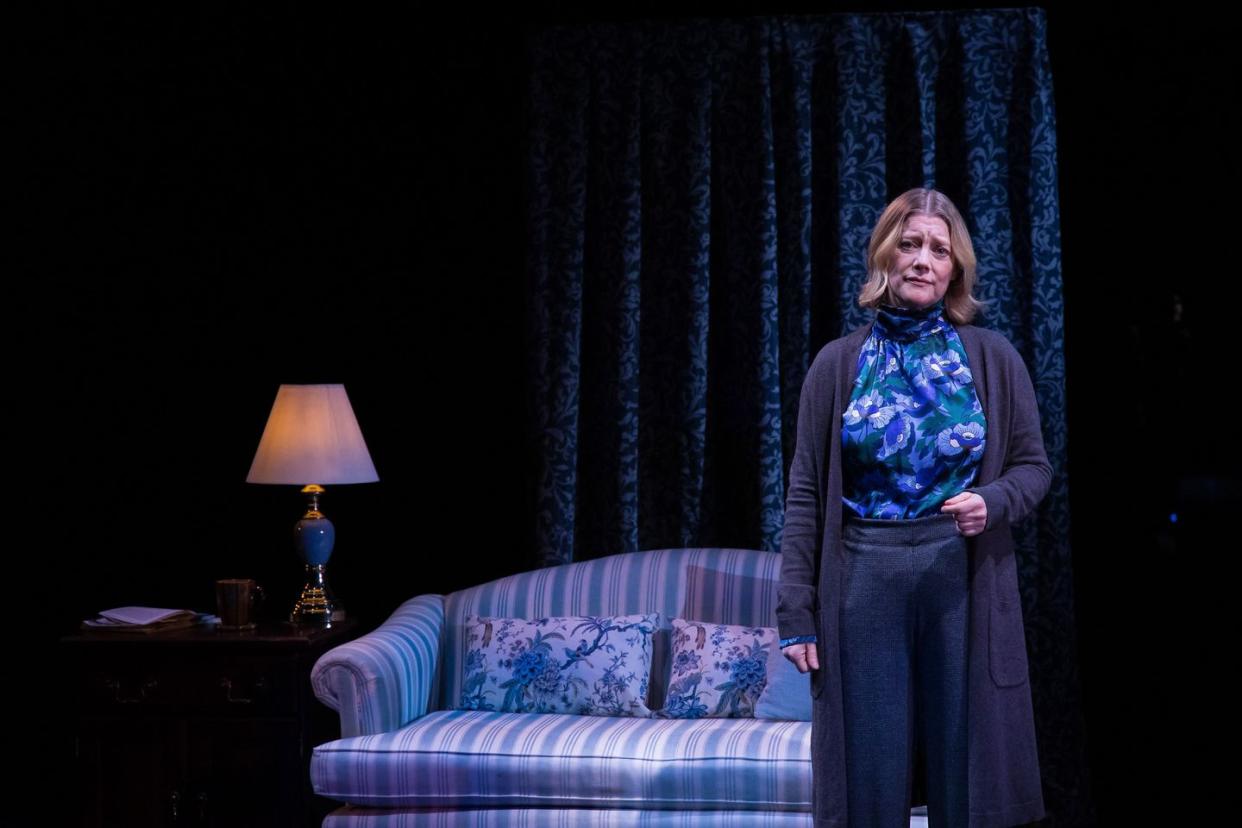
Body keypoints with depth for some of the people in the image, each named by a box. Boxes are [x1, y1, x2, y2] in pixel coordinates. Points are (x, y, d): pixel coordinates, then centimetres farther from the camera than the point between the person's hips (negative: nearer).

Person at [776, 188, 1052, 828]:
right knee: (869, 777, 3)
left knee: (966, 774, 3)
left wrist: (993, 504, -13)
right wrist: (795, 610, -2)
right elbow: (805, 492, 4)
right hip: (865, 580, 0)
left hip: (963, 582, 0)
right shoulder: (839, 364, 6)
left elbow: (1033, 466, 10)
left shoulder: (993, 359, 6)